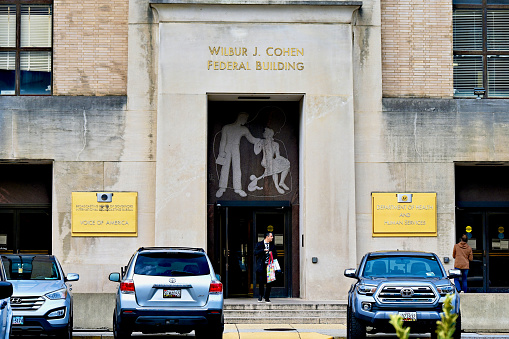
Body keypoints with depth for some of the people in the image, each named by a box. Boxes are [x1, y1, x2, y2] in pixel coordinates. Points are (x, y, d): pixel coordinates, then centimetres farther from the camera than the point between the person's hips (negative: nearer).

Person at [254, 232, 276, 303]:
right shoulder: (259, 244, 6)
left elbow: (275, 254, 15)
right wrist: (263, 250, -16)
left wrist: (272, 253, -6)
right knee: (261, 282, -2)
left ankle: (267, 297, 9)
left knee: (269, 283, -1)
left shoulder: (272, 245, 15)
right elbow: (255, 253, -5)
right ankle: (260, 297, 13)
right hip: (262, 266, -2)